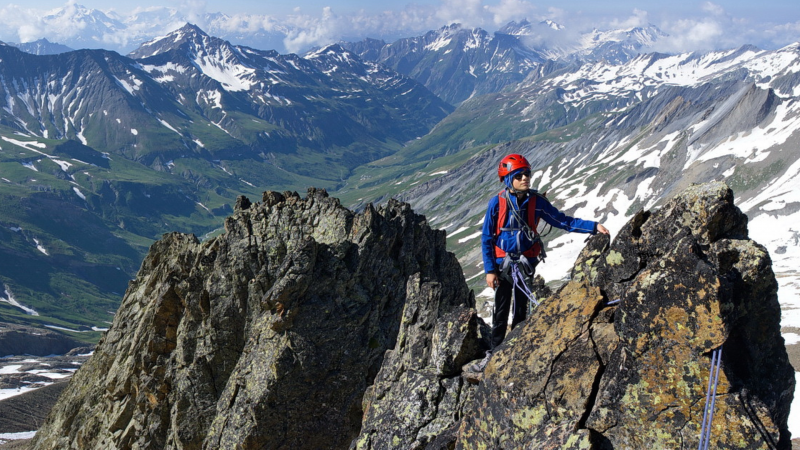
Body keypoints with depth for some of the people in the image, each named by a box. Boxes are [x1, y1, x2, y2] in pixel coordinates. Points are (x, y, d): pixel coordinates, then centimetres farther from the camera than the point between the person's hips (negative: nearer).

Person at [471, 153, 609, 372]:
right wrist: (490, 269, -9)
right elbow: (487, 238, -6)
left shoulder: (536, 201, -7)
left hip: (526, 263, 1)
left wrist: (593, 227, -13)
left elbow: (562, 221, -3)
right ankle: (493, 353, 18)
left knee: (520, 309, 10)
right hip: (502, 263, -1)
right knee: (501, 310, 5)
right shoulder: (497, 203, -11)